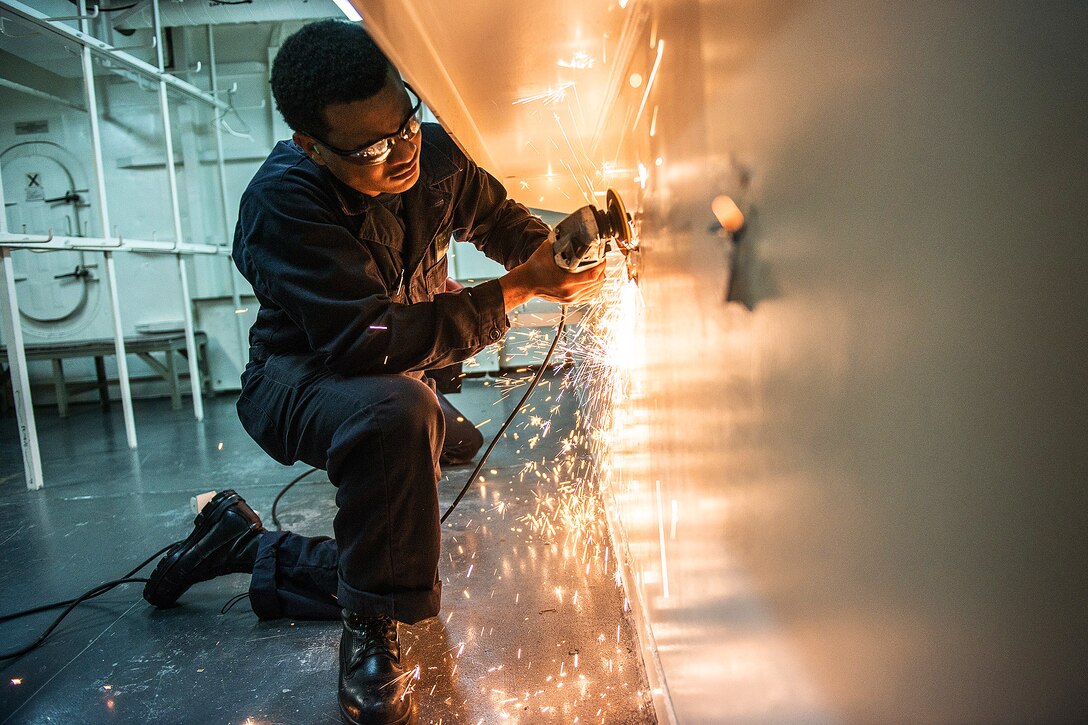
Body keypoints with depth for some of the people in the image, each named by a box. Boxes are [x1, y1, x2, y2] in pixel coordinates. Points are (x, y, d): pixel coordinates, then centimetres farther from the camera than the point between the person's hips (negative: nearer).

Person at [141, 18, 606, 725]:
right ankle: (369, 634, -18)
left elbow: (501, 217, 7)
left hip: (395, 387, 6)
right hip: (299, 381, -6)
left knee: (404, 579, 7)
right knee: (398, 411, -43)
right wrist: (519, 289, -36)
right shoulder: (284, 203, -30)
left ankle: (241, 541, 29)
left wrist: (552, 248, -16)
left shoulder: (434, 154, -13)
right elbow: (375, 340, -38)